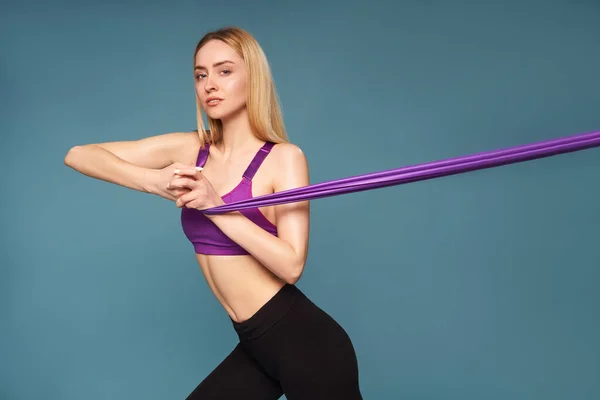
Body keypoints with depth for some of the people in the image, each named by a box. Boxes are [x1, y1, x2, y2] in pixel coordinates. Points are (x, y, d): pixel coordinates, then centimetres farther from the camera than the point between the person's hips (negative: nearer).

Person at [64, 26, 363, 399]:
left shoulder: (283, 157, -13)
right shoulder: (190, 149, 1)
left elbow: (291, 264, -21)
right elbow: (79, 155, -2)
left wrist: (214, 204, -24)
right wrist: (154, 181, -18)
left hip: (304, 340, -5)